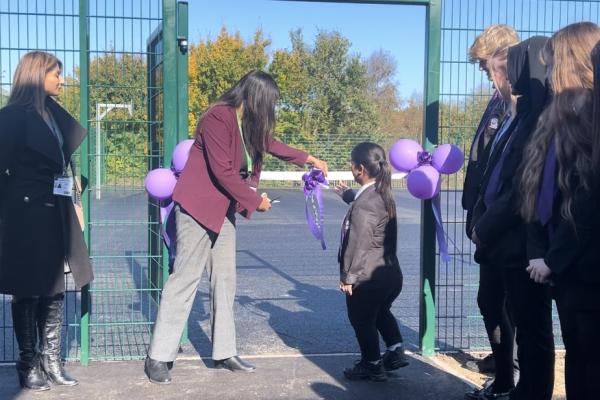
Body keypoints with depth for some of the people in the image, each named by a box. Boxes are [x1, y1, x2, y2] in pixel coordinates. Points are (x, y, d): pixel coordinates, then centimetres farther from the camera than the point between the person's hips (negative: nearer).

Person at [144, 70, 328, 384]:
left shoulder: (250, 123, 8)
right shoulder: (219, 117, -19)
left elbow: (270, 144, 29)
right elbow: (223, 172, -21)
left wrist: (308, 158, 36)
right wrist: (255, 201, -11)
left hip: (223, 210, 9)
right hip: (198, 206, -9)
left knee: (225, 280, 10)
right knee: (185, 279, -7)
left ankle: (224, 352, 18)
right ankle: (158, 357, 1)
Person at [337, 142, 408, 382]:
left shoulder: (364, 204, -23)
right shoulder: (383, 195, 6)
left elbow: (358, 244, -22)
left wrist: (347, 276, -14)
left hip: (367, 278, -9)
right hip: (390, 273, 9)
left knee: (362, 320, 9)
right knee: (381, 312, 29)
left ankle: (372, 366, 22)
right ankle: (396, 351, 30)